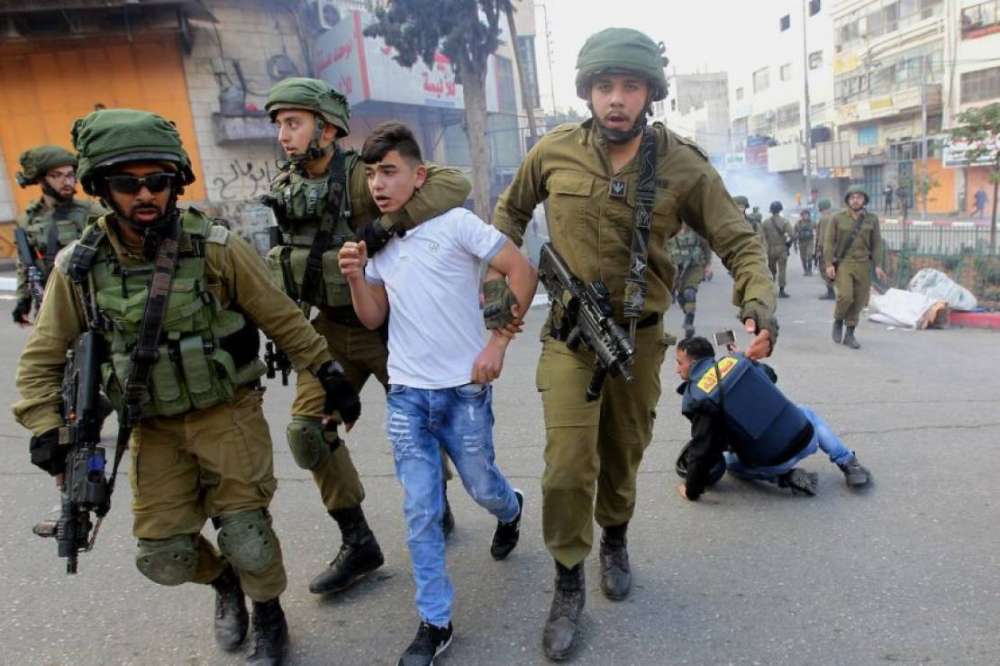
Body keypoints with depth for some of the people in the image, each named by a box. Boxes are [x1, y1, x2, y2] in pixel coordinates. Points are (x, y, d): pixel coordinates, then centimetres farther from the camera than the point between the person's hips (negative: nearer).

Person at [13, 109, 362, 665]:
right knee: (163, 556, 7)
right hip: (155, 427, 3)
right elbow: (43, 358, 6)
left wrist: (329, 372, -4)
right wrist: (45, 426, -4)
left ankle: (269, 619, 30)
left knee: (245, 535, -2)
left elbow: (283, 319, -6)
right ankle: (225, 583, 42)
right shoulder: (78, 266, -6)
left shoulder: (217, 248, -14)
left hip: (229, 413, -3)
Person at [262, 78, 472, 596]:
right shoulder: (282, 190, 2)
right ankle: (357, 543, 12)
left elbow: (454, 183, -30)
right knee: (307, 430, -2)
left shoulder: (363, 175, -18)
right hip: (330, 329, 6)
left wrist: (387, 224, -36)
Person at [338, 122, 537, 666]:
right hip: (406, 395, 4)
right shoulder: (378, 242, 8)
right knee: (420, 511, 3)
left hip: (464, 389, -3)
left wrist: (498, 343, -11)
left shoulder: (456, 223, -8)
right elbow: (373, 318, 10)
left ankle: (510, 511, 52)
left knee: (482, 488, 15)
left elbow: (522, 271, -8)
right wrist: (356, 277, -9)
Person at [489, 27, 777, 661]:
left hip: (640, 335, 1)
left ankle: (616, 539, 48)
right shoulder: (554, 150, -7)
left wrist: (759, 304, -25)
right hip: (569, 333, 0)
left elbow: (740, 242, -7)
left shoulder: (684, 166, -10)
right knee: (568, 465, -7)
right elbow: (511, 211, 11)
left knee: (624, 454, 18)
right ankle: (569, 584, 18)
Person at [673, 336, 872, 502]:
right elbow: (770, 375, 21)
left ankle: (786, 477, 6)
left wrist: (692, 491, -5)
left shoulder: (697, 399, -15)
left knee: (729, 461, 28)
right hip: (805, 438, 5)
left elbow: (703, 449, -16)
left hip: (772, 462, -4)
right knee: (806, 413, 39)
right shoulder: (734, 360, 0)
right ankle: (849, 465, 30)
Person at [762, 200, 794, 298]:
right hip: (782, 249, -2)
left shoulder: (765, 222, -1)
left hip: (770, 249, 2)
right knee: (782, 270, 2)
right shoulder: (785, 222, -6)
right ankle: (781, 291, 0)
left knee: (771, 270, 17)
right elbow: (792, 236, -14)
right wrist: (788, 242, 3)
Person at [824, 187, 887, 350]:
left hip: (863, 265, 3)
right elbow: (829, 242, 1)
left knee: (858, 301, 2)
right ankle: (838, 322, 10)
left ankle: (850, 334, 14)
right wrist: (829, 264, -7)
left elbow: (876, 243, 9)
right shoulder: (838, 218, 1)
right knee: (845, 296, -19)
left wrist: (877, 265, 1)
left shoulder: (872, 219, 7)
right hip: (843, 263, -2)